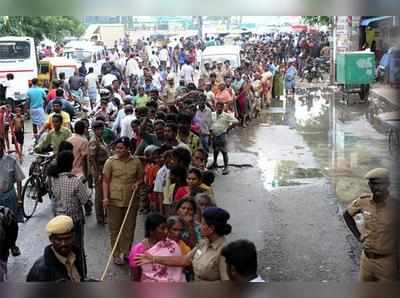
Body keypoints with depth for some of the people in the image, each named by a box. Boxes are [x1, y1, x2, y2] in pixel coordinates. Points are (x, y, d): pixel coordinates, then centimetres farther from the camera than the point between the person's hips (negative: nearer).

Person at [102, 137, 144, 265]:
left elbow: (141, 177, 13)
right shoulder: (110, 161, -3)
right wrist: (105, 197, -10)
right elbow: (105, 181, -2)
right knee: (115, 228, 5)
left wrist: (137, 183, -9)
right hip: (114, 200, -2)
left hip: (131, 200, 2)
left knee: (129, 228, 10)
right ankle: (117, 255, 15)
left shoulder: (136, 162, 1)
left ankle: (126, 252, 25)